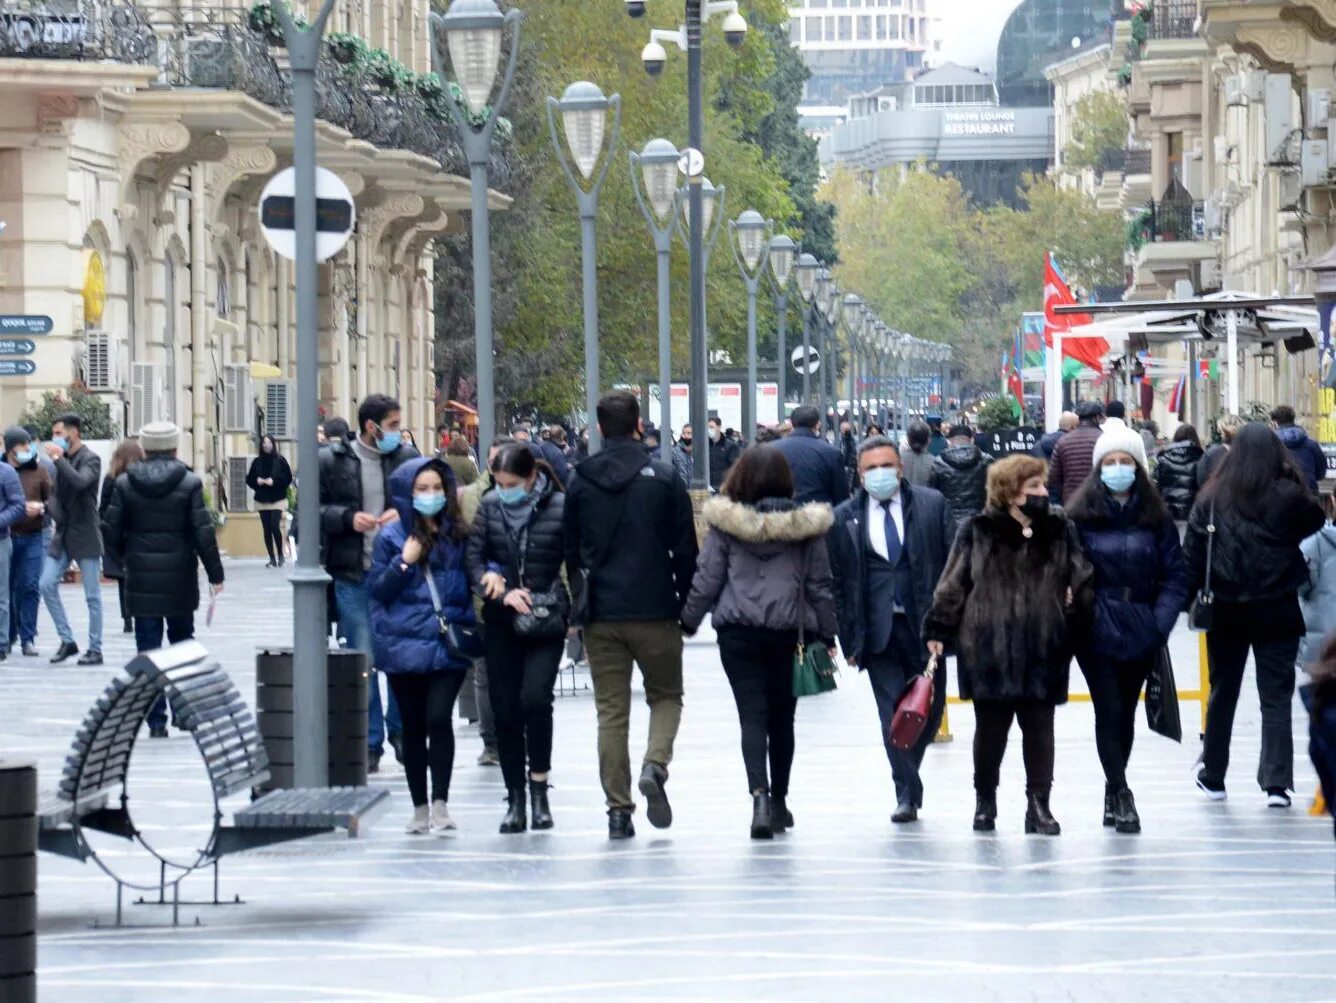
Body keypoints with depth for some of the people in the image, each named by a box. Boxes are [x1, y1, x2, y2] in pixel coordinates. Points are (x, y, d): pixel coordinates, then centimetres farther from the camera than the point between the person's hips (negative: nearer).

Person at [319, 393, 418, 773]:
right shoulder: (331, 461, -1)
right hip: (353, 575, -1)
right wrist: (348, 517, -13)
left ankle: (399, 730, 20)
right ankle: (370, 743, 10)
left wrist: (403, 514, -9)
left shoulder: (407, 457, 4)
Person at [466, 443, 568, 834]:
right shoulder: (490, 505, 3)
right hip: (501, 622, 4)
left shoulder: (559, 507, -7)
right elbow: (473, 557, 0)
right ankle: (515, 798, 12)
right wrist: (503, 592, -15)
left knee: (534, 697, -21)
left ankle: (539, 788, -5)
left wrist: (552, 600, -15)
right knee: (505, 709, 3)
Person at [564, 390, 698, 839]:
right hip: (655, 611, -2)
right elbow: (685, 551, -3)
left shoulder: (579, 483, 3)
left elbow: (570, 553, 8)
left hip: (600, 616, 2)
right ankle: (655, 765, -13)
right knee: (666, 696, 14)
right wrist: (686, 608, 6)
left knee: (611, 711, 6)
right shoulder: (664, 479, -4)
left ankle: (618, 810, 3)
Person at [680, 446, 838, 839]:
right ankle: (779, 800, 26)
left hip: (739, 633, -2)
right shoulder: (804, 524, 0)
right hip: (789, 632, 2)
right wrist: (826, 633, 14)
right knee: (782, 718, 15)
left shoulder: (725, 522, -4)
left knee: (752, 715, -3)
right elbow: (820, 582, 5)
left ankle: (760, 794, -23)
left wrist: (688, 620, 12)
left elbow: (706, 578, -1)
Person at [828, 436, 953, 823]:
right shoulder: (844, 518, 3)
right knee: (893, 712, -5)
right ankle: (907, 794, 0)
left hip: (924, 626, 1)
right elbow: (836, 581, 5)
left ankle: (909, 773, 32)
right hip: (878, 629, -1)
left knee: (930, 707, 7)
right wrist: (848, 635, 0)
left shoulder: (932, 505, 2)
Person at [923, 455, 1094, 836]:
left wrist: (1087, 616, 0)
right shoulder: (978, 532, -3)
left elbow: (1083, 581, 7)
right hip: (988, 650, -2)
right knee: (990, 728, 10)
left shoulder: (1060, 530, 3)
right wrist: (937, 630, -2)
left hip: (1043, 651, 2)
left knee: (1039, 727, 6)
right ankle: (984, 801, 26)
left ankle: (1039, 805, 13)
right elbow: (953, 584, 0)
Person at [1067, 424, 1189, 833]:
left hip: (1141, 631, 3)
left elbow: (1176, 574, 1)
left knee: (1126, 711, 12)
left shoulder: (1156, 517, 2)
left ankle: (1114, 791, 26)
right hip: (1097, 631, -2)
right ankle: (1120, 793, -4)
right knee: (1109, 709, -7)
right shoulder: (1080, 516, -3)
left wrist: (1161, 621, -9)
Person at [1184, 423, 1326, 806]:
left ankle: (1213, 777, 26)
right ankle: (1277, 782, -5)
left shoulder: (1212, 498, -5)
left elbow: (1192, 552, -3)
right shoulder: (1290, 497, -12)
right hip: (1277, 612, -2)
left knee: (1223, 692, 16)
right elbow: (1316, 524, -2)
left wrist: (1189, 596, 4)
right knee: (1276, 696, 2)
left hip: (1226, 611, 2)